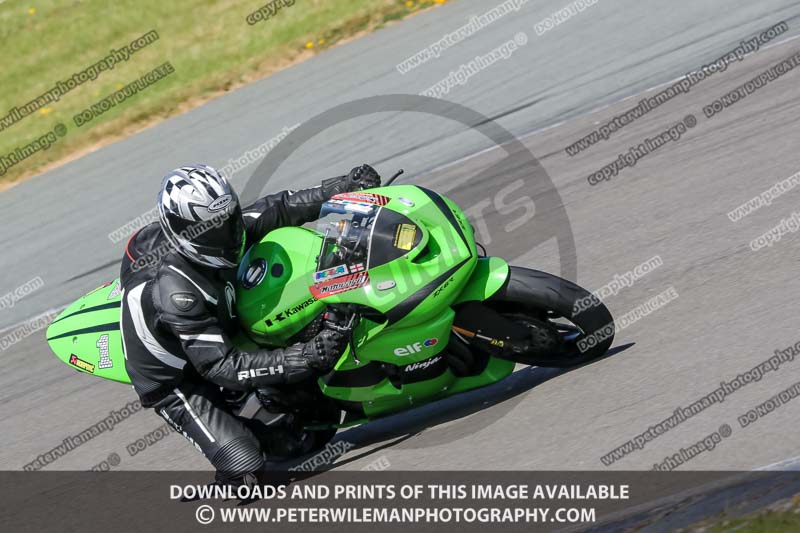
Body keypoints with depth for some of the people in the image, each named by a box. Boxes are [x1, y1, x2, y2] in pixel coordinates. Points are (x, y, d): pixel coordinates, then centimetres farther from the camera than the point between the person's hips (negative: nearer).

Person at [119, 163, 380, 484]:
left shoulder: (213, 229, -15)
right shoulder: (177, 291, -37)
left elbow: (275, 210, -5)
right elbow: (221, 367, -37)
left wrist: (346, 186, -14)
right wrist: (306, 358, -43)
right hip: (174, 384, -8)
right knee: (245, 463, -20)